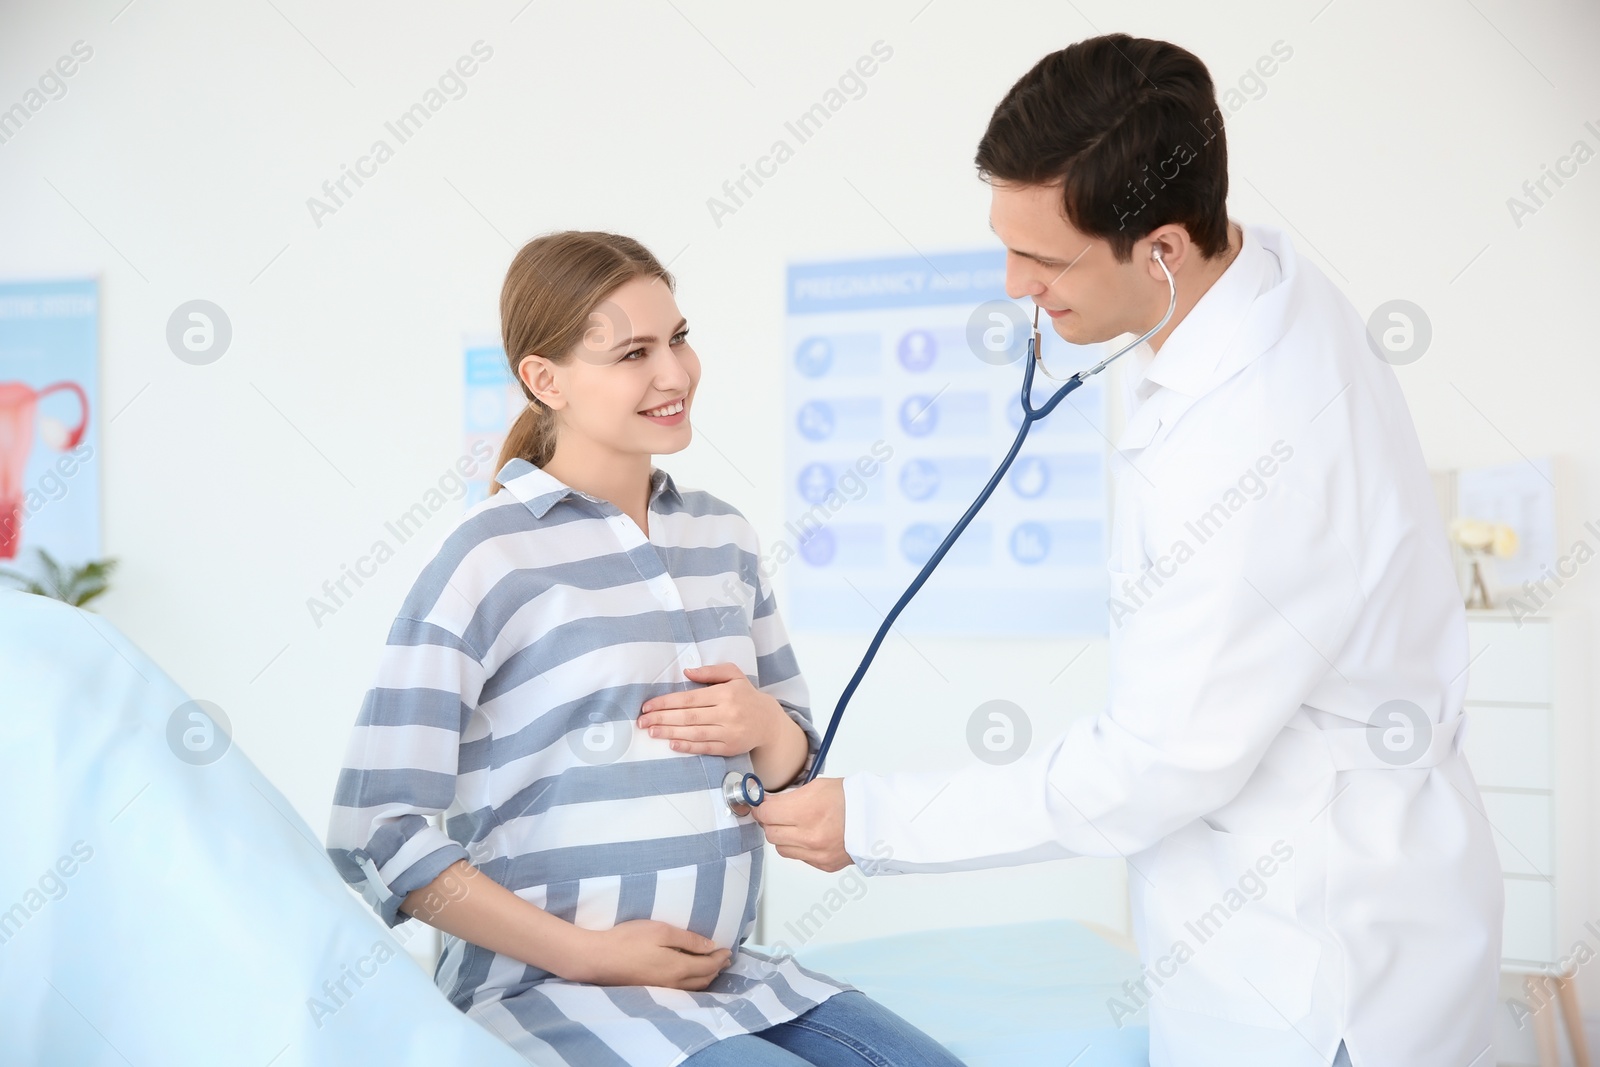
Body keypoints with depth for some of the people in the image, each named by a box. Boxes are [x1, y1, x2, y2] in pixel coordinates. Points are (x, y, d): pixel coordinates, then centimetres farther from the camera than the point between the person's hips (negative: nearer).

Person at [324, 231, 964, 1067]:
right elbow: (376, 830, -13)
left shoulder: (721, 536, 8)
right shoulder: (489, 558, -10)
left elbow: (795, 770, 17)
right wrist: (586, 953, -14)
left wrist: (767, 728, -6)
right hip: (546, 989, -6)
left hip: (722, 971, 6)